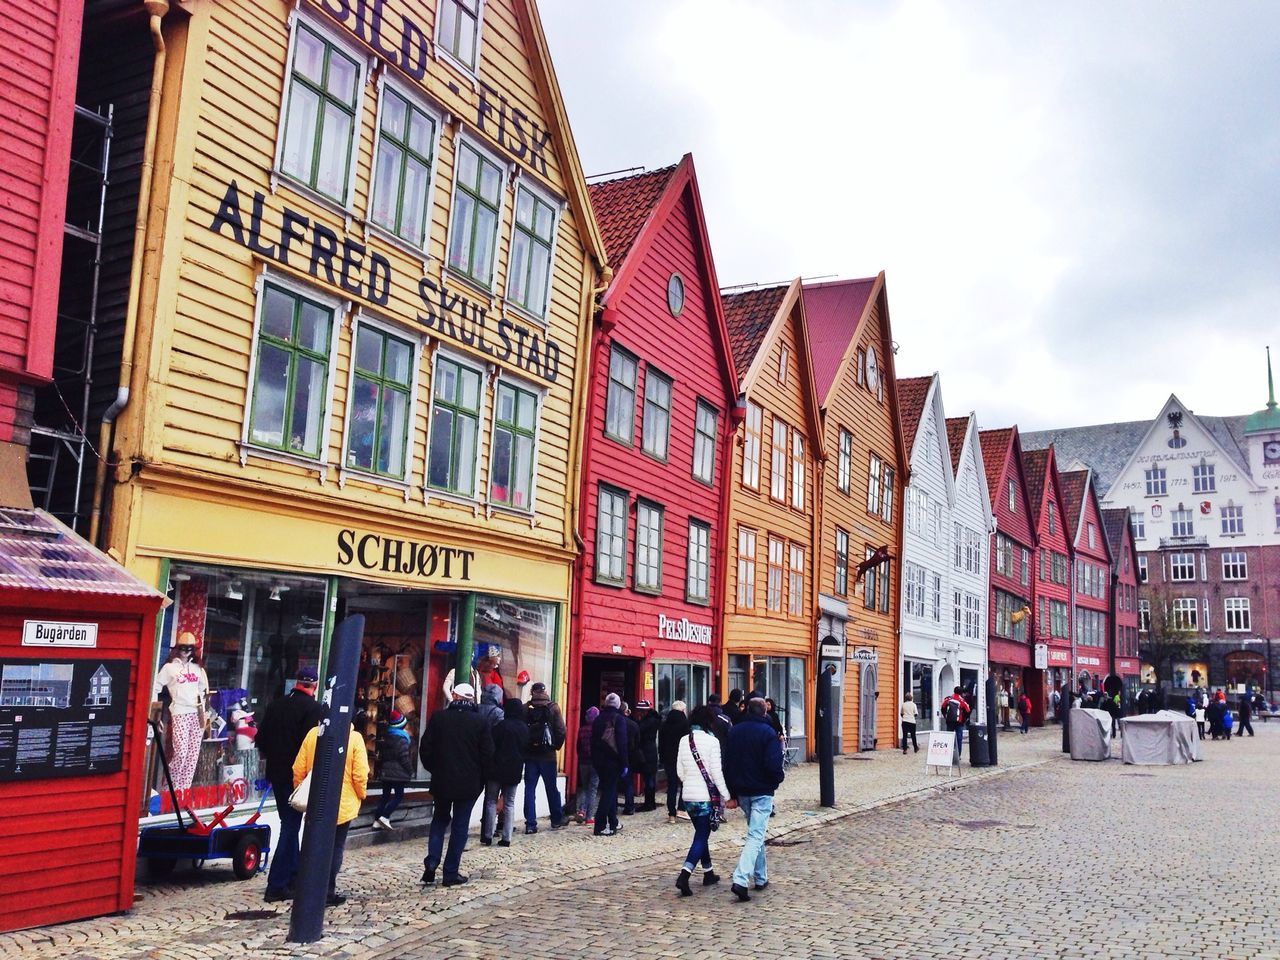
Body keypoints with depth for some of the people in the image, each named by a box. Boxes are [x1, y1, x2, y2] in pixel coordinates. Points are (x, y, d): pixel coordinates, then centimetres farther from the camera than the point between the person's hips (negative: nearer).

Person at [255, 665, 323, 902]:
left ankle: (292, 875, 28)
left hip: (277, 774, 7)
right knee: (291, 827, -2)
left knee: (289, 825, 19)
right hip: (299, 776, -7)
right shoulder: (314, 709, -14)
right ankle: (276, 886, -3)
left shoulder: (277, 705, 6)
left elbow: (261, 739, 11)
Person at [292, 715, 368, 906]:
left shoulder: (313, 733, -6)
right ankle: (328, 892, 8)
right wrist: (360, 796, 4)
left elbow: (299, 769, -1)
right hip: (343, 804, -3)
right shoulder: (354, 738, -14)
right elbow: (360, 775, -14)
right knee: (336, 848, 8)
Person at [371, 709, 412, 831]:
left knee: (385, 796, 12)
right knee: (399, 795, -1)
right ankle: (385, 817, -13)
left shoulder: (386, 737, 11)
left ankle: (377, 821, 10)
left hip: (385, 772, 8)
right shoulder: (401, 739, -13)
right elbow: (404, 758, -15)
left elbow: (381, 755, 16)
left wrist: (380, 769, 24)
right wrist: (410, 771, -4)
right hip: (398, 773, -8)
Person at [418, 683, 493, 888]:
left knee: (440, 820, 18)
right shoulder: (480, 722, -7)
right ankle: (451, 873, 7)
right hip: (469, 784, -1)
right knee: (460, 826, 7)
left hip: (441, 781, 1)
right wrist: (482, 780, 9)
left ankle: (431, 864, 5)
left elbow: (425, 749, 0)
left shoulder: (438, 717, -4)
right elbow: (488, 756, -4)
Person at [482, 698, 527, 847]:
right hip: (515, 771, 4)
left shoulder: (502, 725, -13)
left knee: (491, 801, 5)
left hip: (498, 769, -4)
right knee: (510, 804, 8)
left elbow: (491, 746, -10)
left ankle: (488, 836, 4)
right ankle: (506, 838, 3)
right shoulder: (525, 728, 5)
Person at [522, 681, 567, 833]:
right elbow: (561, 730, -9)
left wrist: (523, 748, 7)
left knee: (529, 789, 5)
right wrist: (556, 746, 5)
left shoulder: (525, 709, -2)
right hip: (547, 755, -1)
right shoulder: (553, 707, -5)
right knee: (552, 788, 13)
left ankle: (530, 824, 1)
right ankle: (557, 820, 23)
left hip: (529, 754, 1)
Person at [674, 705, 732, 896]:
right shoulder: (711, 741, -12)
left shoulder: (684, 741, 4)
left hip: (689, 796, 6)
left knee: (701, 834, 19)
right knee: (701, 837, -2)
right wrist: (727, 796, -5)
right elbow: (716, 772, -13)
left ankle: (708, 873, 29)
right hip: (706, 796, -6)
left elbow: (680, 771, 8)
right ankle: (684, 875, -16)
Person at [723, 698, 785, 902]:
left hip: (742, 791, 6)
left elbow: (727, 763, 9)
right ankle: (740, 880, -21)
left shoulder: (734, 731, 6)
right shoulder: (767, 732, -11)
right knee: (756, 835, -7)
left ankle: (761, 878, 25)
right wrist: (778, 779, 5)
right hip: (762, 791, -6)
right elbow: (773, 764, -17)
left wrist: (732, 793, 14)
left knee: (755, 832, 21)